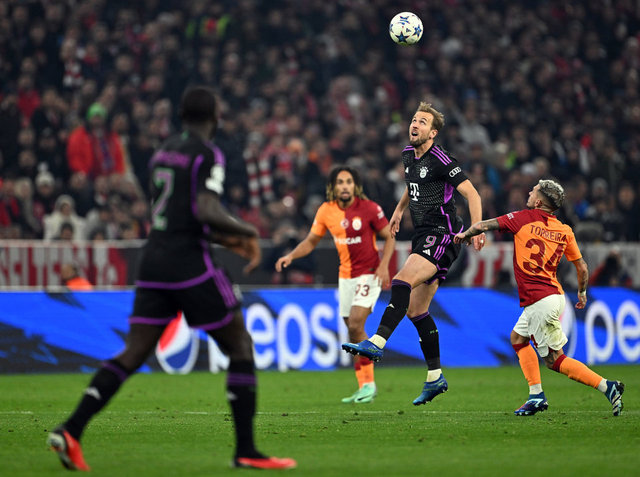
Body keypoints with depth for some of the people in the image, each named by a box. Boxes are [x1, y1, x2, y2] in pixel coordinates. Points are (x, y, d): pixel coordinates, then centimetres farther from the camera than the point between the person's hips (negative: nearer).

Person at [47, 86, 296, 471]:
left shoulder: (165, 151, 17)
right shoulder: (207, 155, -8)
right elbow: (206, 212, -21)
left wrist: (227, 240, 24)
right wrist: (247, 232, -4)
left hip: (154, 261, 7)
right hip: (189, 263, -7)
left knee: (134, 354, 5)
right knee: (241, 347, 4)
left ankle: (71, 431, -9)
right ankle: (246, 450, 2)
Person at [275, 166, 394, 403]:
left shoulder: (369, 208, -12)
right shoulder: (326, 211, 0)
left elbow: (389, 238, -3)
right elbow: (311, 241, 10)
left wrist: (384, 265, -16)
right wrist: (291, 256, -6)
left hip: (369, 274, -5)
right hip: (345, 276, 5)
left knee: (355, 324, -19)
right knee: (353, 330, 7)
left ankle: (368, 383, -9)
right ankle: (364, 388, 15)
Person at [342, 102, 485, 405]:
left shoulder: (441, 160, -13)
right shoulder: (408, 154, 12)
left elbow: (471, 193, -13)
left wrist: (477, 229, -23)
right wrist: (400, 209, 30)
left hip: (442, 235, -9)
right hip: (423, 237, 9)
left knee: (402, 282, -29)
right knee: (415, 309, 8)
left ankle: (377, 343, -38)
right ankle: (435, 377, 15)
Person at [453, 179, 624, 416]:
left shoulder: (523, 219, -6)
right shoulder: (564, 231, 7)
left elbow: (483, 226, -3)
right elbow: (582, 267, 11)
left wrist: (465, 235, 17)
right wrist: (582, 293, 28)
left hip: (539, 302, -7)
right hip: (554, 295, 7)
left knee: (554, 359, -2)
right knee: (518, 337, 20)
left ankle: (607, 386, -10)